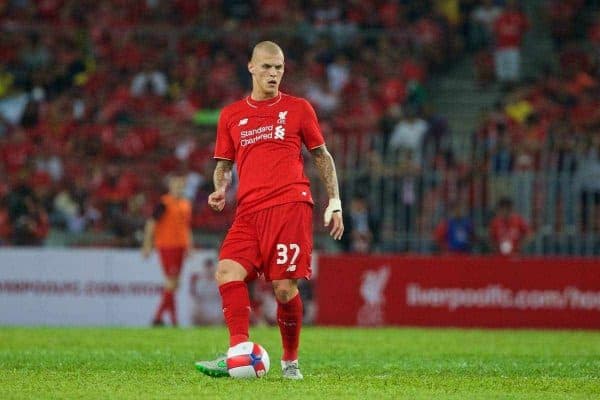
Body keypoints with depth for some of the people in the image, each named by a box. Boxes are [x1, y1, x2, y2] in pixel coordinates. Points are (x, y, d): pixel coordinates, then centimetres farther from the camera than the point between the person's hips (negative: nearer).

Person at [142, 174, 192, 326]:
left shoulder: (186, 204, 13)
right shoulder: (165, 203, -9)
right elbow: (151, 223, -10)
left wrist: (189, 246, 18)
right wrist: (147, 245, -14)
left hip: (180, 246, 8)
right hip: (167, 246, -8)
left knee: (174, 283, 7)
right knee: (171, 282, -10)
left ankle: (158, 317, 13)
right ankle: (173, 318, -9)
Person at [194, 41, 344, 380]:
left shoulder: (298, 108, 10)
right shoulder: (231, 115, 16)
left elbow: (322, 156, 16)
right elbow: (224, 163, 22)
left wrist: (335, 202, 9)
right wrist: (220, 189, 1)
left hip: (291, 205, -3)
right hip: (249, 211, 3)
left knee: (285, 288, -9)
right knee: (228, 271, -20)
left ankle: (291, 361, 9)